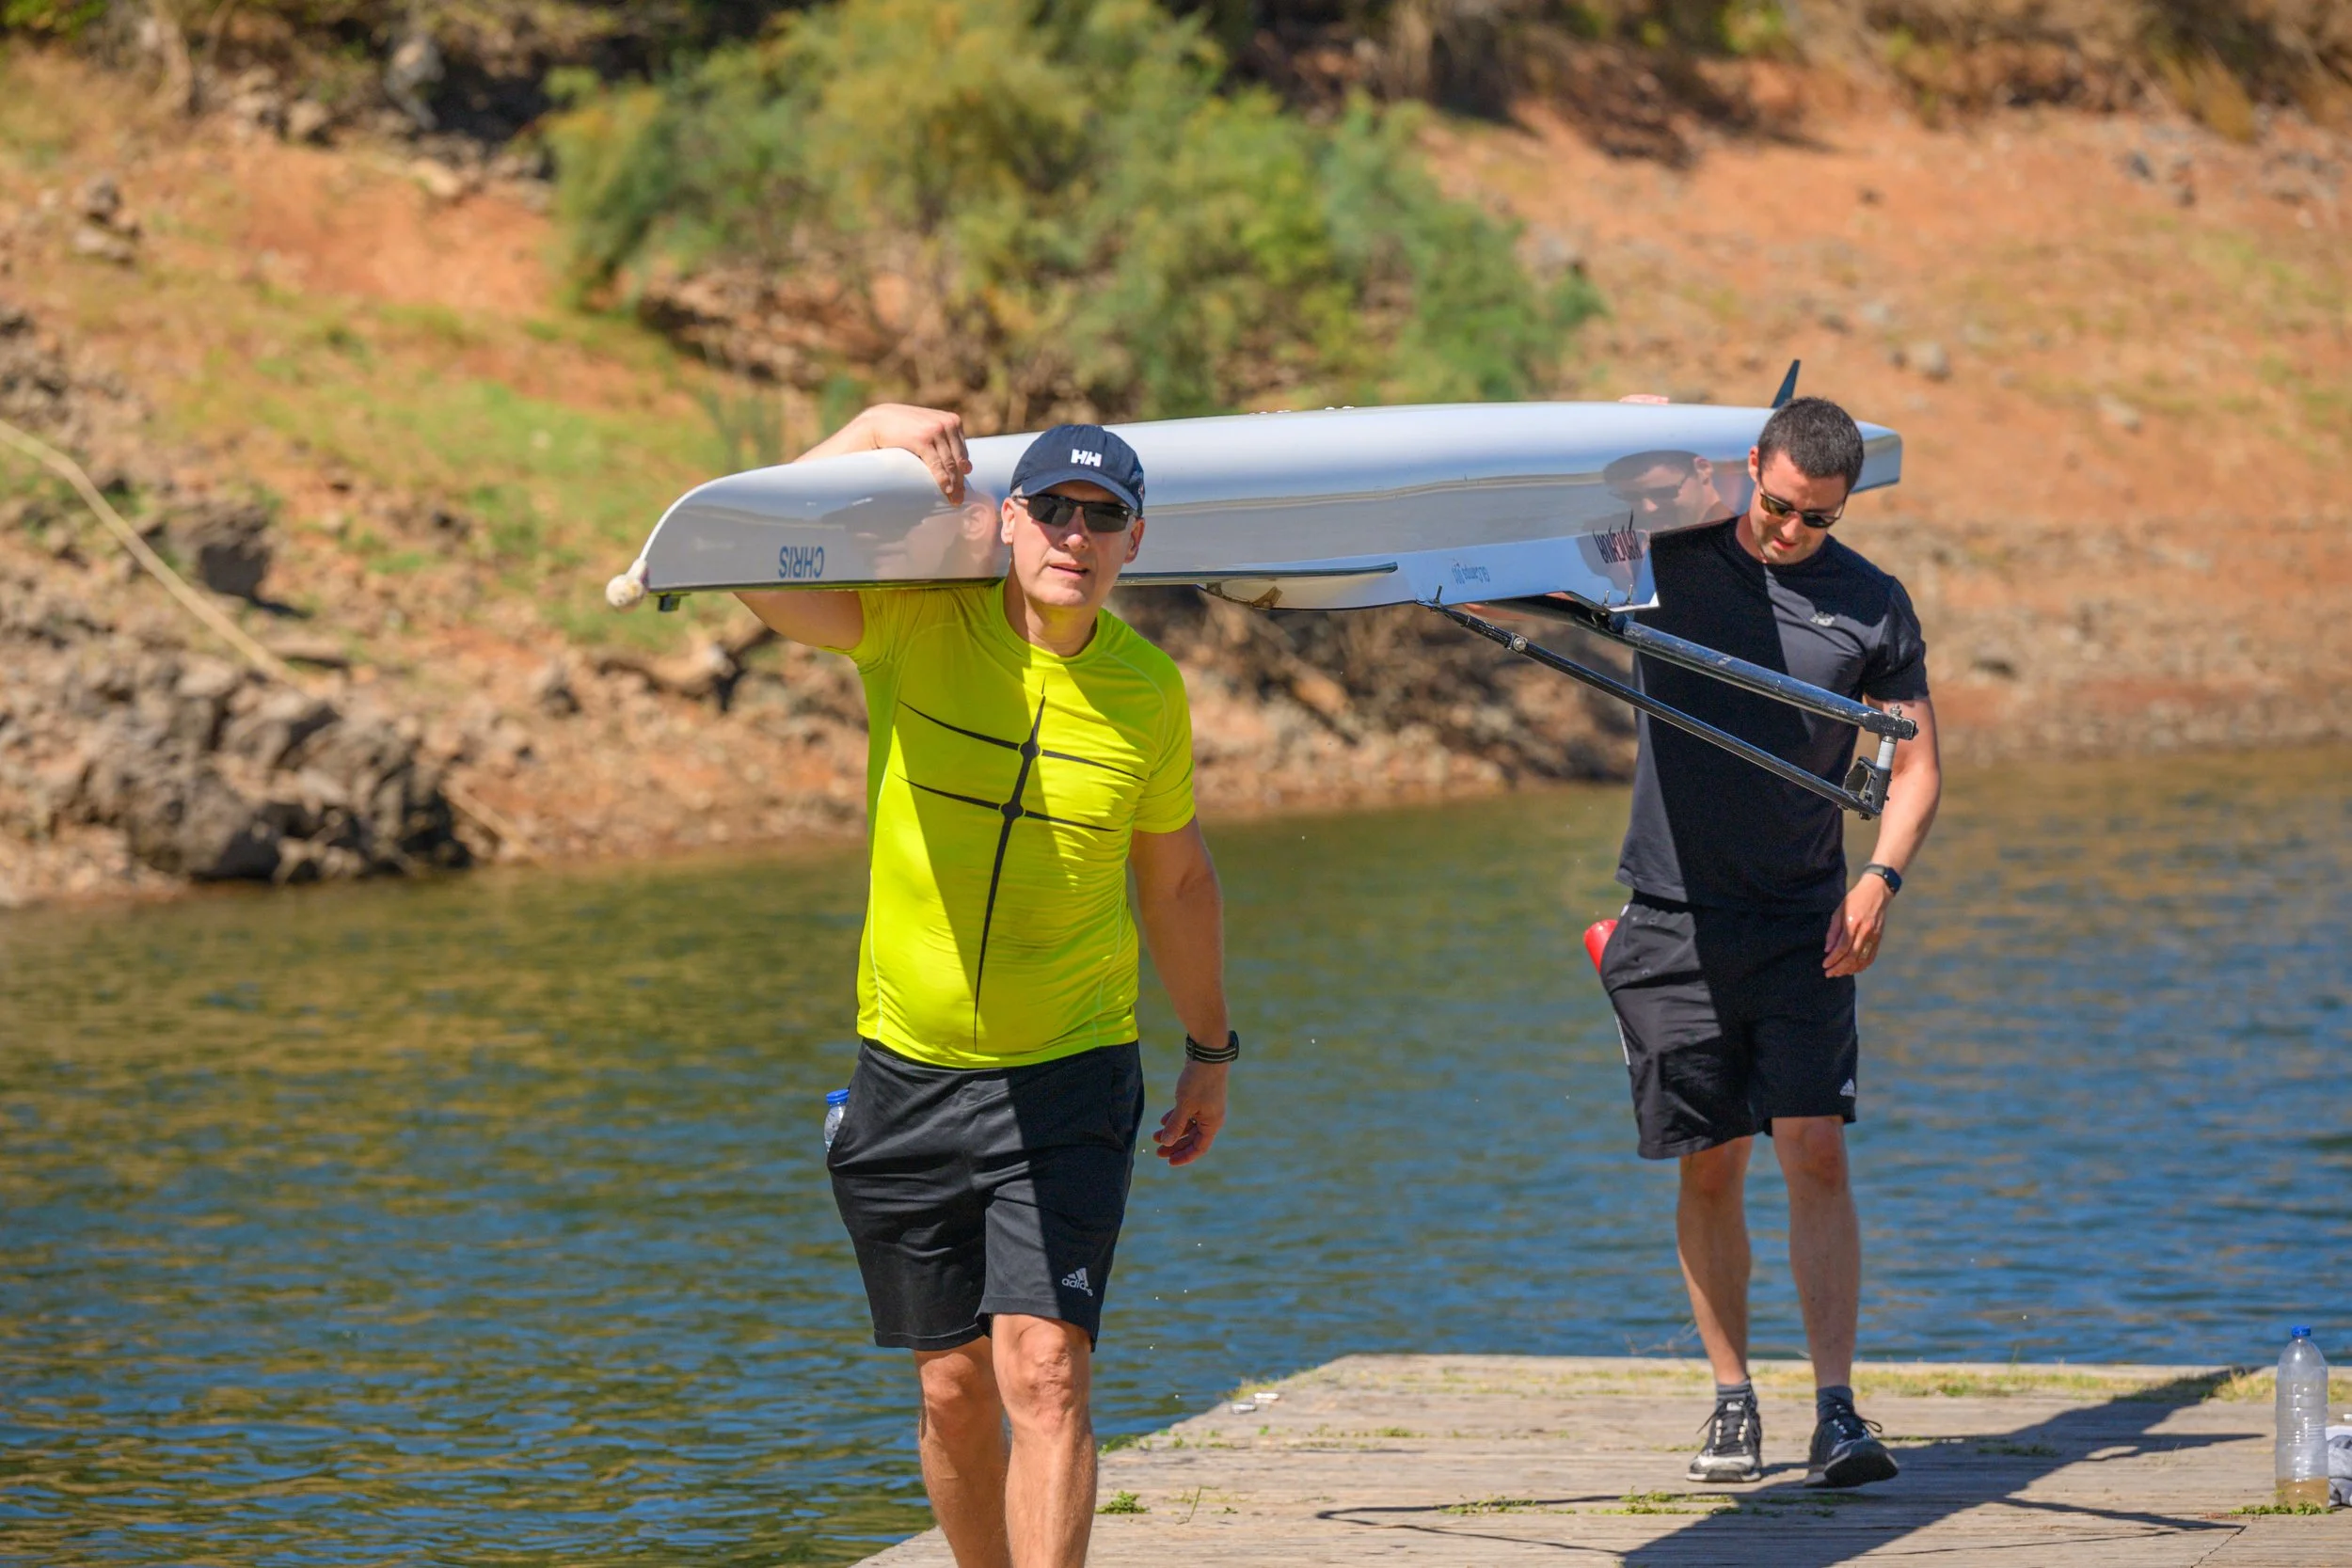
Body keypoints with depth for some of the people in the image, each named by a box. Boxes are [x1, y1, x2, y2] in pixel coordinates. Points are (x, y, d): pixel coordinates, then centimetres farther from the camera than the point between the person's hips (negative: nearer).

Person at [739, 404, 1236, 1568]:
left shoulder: (1147, 688, -1)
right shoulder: (918, 627, -6)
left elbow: (1175, 874, 14)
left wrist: (1210, 1051, 21)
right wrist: (874, 428, -20)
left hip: (1070, 1079, 0)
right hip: (909, 1072, 1)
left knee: (1045, 1371, -14)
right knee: (954, 1392, 8)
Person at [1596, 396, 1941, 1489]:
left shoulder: (1874, 608, 3)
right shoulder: (1671, 557, 2)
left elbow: (1915, 763, 9)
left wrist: (1881, 876, -10)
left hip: (1803, 924, 0)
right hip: (1677, 917, 0)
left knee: (1815, 1152, -10)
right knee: (1710, 1166, 3)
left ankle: (1836, 1414, -10)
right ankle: (1732, 1402, 14)